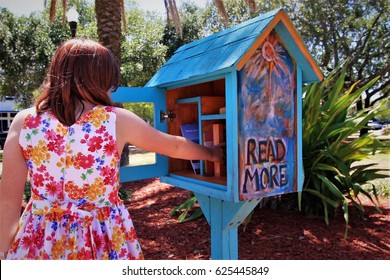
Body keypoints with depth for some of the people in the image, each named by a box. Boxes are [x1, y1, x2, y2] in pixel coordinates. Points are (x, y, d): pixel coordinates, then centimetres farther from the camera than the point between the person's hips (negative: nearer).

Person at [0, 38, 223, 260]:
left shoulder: (24, 122, -8)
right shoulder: (118, 120, -12)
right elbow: (175, 146, 2)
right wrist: (212, 153, 20)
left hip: (41, 241, 2)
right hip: (102, 241, -2)